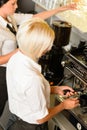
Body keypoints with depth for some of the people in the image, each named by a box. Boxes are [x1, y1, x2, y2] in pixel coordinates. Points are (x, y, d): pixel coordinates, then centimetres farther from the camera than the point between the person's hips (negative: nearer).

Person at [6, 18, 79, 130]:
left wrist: (55, 89, 1)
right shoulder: (33, 79, -37)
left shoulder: (15, 58, -12)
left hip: (17, 115, 7)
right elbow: (41, 118, -24)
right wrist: (63, 105, -9)